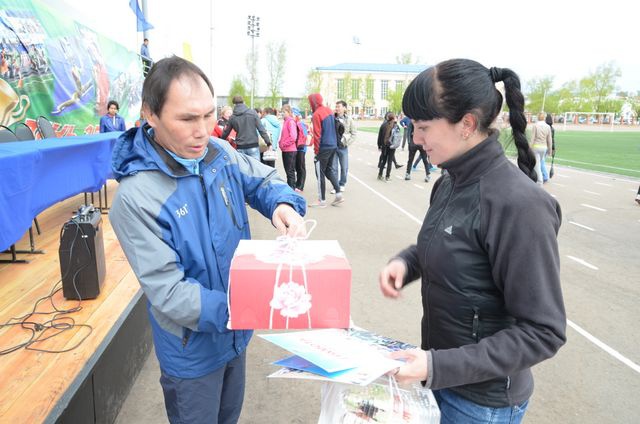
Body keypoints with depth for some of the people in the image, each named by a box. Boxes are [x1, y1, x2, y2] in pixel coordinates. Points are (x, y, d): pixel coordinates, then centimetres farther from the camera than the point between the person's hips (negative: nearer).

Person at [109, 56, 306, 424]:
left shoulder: (219, 153, -10)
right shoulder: (137, 196, -28)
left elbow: (264, 180, 5)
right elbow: (167, 291, -28)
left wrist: (284, 203, -19)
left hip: (235, 333, 6)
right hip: (193, 349, -5)